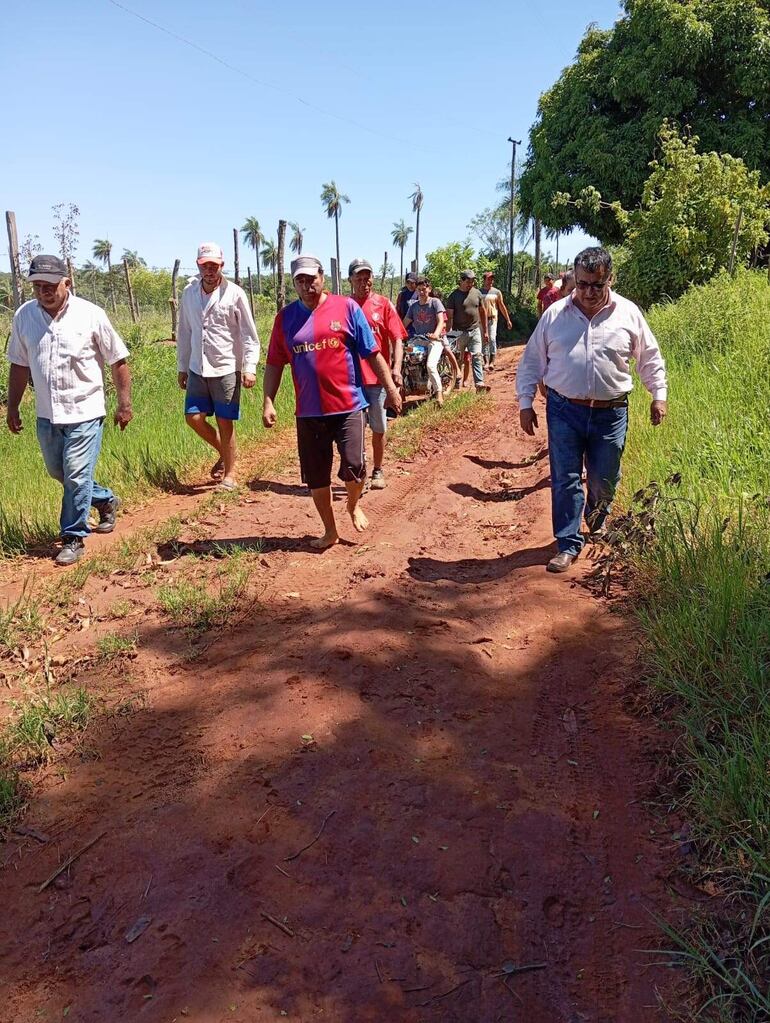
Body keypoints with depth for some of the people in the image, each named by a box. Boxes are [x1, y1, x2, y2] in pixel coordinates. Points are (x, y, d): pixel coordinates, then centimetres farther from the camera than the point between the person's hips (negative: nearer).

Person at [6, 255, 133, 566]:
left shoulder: (91, 315, -11)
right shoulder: (24, 316, 0)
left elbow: (118, 361, -4)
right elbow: (19, 365, 10)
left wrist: (124, 405, -4)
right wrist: (13, 408, 12)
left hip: (84, 412, -5)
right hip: (46, 415, 5)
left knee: (76, 477, -4)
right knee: (58, 472, 18)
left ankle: (73, 538, 12)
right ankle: (106, 500, 41)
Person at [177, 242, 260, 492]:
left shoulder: (235, 294, -7)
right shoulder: (189, 293, 6)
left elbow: (249, 335, -7)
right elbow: (184, 332, 13)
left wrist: (250, 367, -16)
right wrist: (182, 367, 14)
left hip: (226, 369, -4)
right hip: (197, 369, 4)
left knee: (225, 423, 1)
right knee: (194, 418, 3)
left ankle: (229, 473, 17)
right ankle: (224, 452, 28)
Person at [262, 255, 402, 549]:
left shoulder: (346, 307, -1)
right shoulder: (286, 317, 5)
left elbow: (372, 353, 1)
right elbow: (274, 363, 7)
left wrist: (390, 388, 1)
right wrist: (268, 402, -2)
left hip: (348, 405, -2)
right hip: (309, 411, 2)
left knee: (354, 466, -7)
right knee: (315, 476, 7)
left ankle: (353, 506, 27)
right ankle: (330, 531, 26)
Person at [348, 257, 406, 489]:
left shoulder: (383, 304, 0)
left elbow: (397, 340, -2)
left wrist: (396, 368, -16)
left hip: (378, 377, 0)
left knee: (379, 429, 10)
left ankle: (378, 471, 25)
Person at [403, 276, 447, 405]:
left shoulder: (435, 302, 0)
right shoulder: (413, 305, 13)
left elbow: (441, 321, -11)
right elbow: (405, 323, 10)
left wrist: (436, 334, -30)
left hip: (434, 340, -5)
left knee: (430, 366, -27)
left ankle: (439, 393, -17)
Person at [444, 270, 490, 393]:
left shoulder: (477, 293, 7)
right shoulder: (454, 296, -5)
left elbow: (483, 312, 15)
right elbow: (449, 317, -6)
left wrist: (485, 331, 14)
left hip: (475, 330, 3)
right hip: (459, 332, -3)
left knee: (477, 357, -6)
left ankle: (479, 383, -11)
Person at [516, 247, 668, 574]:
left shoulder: (628, 313, 0)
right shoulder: (555, 314, -1)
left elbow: (650, 358, 11)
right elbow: (532, 360, 5)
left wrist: (659, 395, 6)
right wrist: (525, 402, 2)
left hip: (611, 413, 1)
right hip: (564, 411, -1)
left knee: (604, 480, 13)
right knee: (565, 480, -2)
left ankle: (596, 518, 44)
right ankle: (568, 545, 8)